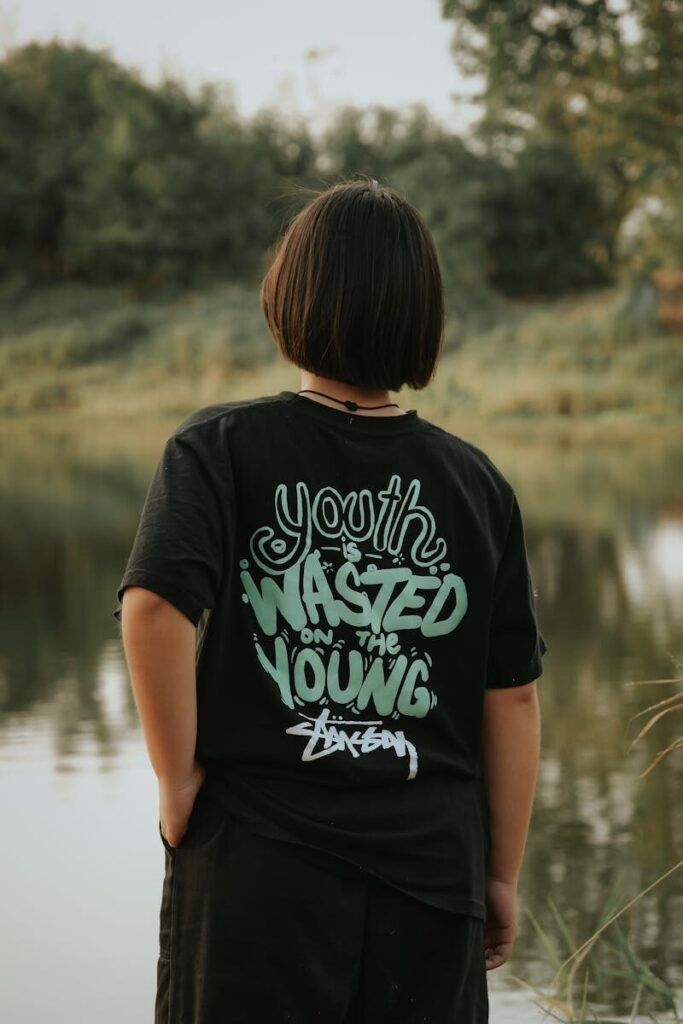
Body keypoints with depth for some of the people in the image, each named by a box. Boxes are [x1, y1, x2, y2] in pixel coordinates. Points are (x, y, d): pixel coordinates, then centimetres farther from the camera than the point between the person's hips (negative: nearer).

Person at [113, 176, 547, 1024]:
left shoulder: (221, 447, -4)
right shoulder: (477, 483, 3)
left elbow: (154, 608, -21)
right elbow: (513, 699, 4)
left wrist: (177, 778, -9)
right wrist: (501, 876, 13)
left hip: (257, 865, -2)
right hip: (432, 868, 2)